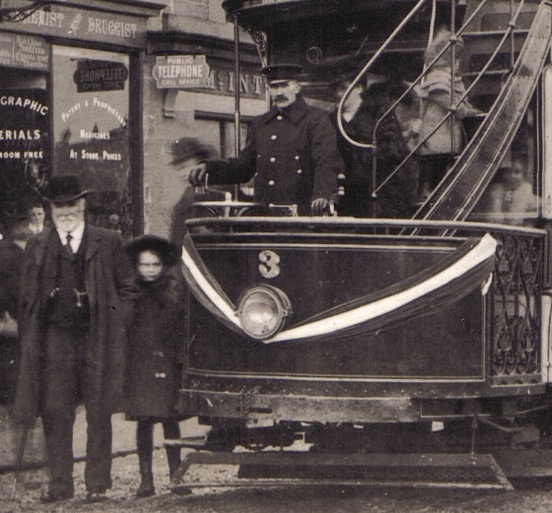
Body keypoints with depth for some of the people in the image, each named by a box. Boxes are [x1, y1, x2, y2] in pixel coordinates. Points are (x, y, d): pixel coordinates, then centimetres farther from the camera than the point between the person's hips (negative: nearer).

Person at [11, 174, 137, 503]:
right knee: (55, 414, -1)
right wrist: (31, 338, 5)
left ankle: (98, 484, 7)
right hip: (54, 338, 2)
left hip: (97, 339, -2)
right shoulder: (37, 247, 12)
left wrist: (115, 326, -1)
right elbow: (27, 297, 14)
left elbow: (128, 288, 9)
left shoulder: (108, 243, 6)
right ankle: (60, 483, 7)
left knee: (99, 414, 1)